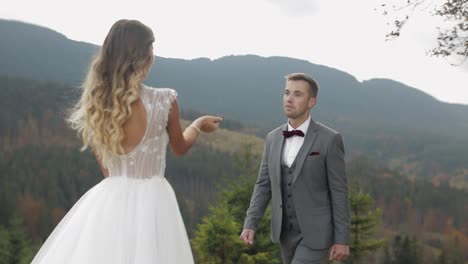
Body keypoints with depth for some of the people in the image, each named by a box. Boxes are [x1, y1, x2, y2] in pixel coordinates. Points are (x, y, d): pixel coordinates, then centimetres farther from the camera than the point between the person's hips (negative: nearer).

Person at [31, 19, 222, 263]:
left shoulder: (96, 103, -1)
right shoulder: (164, 100, -12)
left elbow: (106, 168, 11)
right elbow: (179, 148, 8)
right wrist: (198, 125, 27)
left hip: (109, 200, 4)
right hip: (151, 201, -4)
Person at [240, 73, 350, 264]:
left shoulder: (329, 139, -13)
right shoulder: (273, 138, 3)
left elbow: (339, 191, -12)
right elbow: (264, 185, 6)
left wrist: (342, 239, -12)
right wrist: (250, 225, -5)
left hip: (316, 231, -6)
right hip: (286, 230, 6)